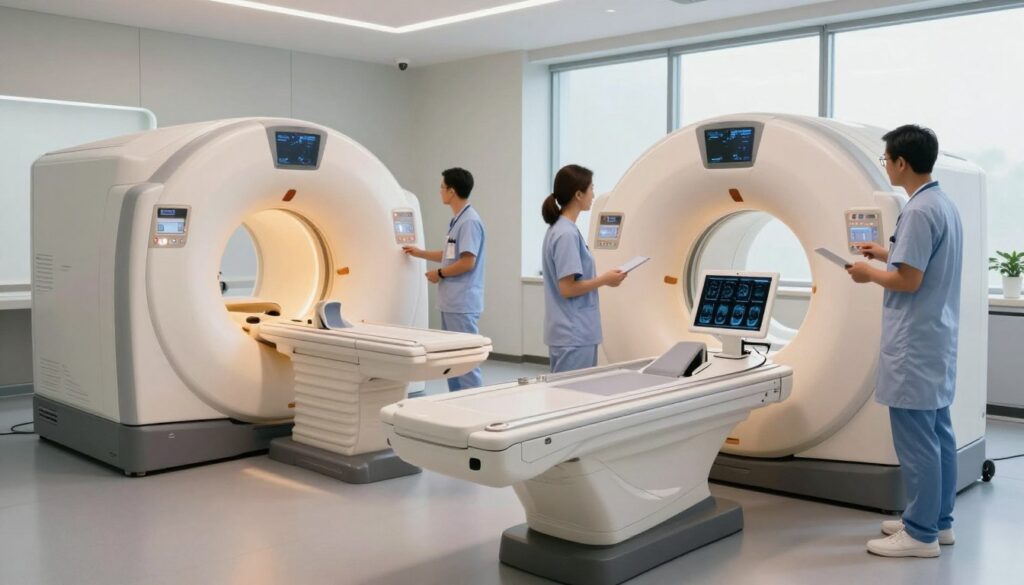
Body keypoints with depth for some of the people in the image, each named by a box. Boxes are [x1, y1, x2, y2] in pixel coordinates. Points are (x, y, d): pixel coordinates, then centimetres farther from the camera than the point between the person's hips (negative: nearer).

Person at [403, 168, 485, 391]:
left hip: (462, 304, -10)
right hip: (451, 302, 10)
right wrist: (420, 253, 29)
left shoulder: (469, 221, -16)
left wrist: (439, 274, -9)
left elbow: (467, 262, -20)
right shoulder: (457, 220, 14)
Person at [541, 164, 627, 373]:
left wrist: (602, 277, 12)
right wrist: (605, 279, -11)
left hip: (575, 333, 10)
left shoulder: (563, 229, 12)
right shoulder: (567, 234, -18)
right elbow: (567, 288, -21)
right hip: (573, 335, -10)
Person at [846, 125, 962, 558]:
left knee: (915, 438, -3)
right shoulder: (944, 204, 12)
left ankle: (921, 534, 6)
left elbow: (908, 280, -21)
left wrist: (869, 274, -5)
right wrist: (887, 253, 21)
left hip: (915, 342, -10)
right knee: (937, 431, 15)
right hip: (937, 337, 10)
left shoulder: (919, 211, -20)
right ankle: (938, 521, 26)